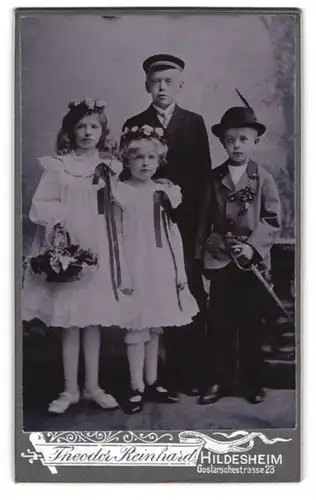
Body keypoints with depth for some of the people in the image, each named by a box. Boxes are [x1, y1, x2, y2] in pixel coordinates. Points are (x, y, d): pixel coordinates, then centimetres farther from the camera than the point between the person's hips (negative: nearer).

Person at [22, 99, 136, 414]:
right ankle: (70, 389, 17)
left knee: (94, 320, 9)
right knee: (69, 321, 4)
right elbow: (40, 206, -4)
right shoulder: (58, 166, -2)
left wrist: (118, 249, 4)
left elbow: (119, 212, 9)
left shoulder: (110, 167, 8)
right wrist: (58, 224, -18)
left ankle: (92, 386, 22)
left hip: (101, 250, 3)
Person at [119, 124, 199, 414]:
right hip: (135, 267, -4)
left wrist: (181, 272, 8)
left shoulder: (166, 192, 7)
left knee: (155, 327, 11)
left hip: (162, 267, 4)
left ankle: (152, 382, 24)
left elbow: (174, 233, 10)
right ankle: (137, 387, 11)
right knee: (137, 328, -1)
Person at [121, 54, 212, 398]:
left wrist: (188, 203, -3)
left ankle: (193, 371, 10)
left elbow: (203, 173, 7)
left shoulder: (194, 123, 11)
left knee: (190, 295, 1)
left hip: (187, 220, 1)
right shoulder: (134, 125, 9)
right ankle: (165, 370, 8)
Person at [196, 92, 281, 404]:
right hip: (220, 261, 2)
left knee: (251, 326, 8)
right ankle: (220, 381, 17)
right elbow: (205, 219, 9)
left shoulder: (263, 178, -2)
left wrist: (253, 246, -19)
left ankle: (253, 383, 19)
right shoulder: (215, 178, 7)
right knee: (220, 326, 6)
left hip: (253, 261, -2)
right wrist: (203, 251, 5)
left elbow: (272, 221, -8)